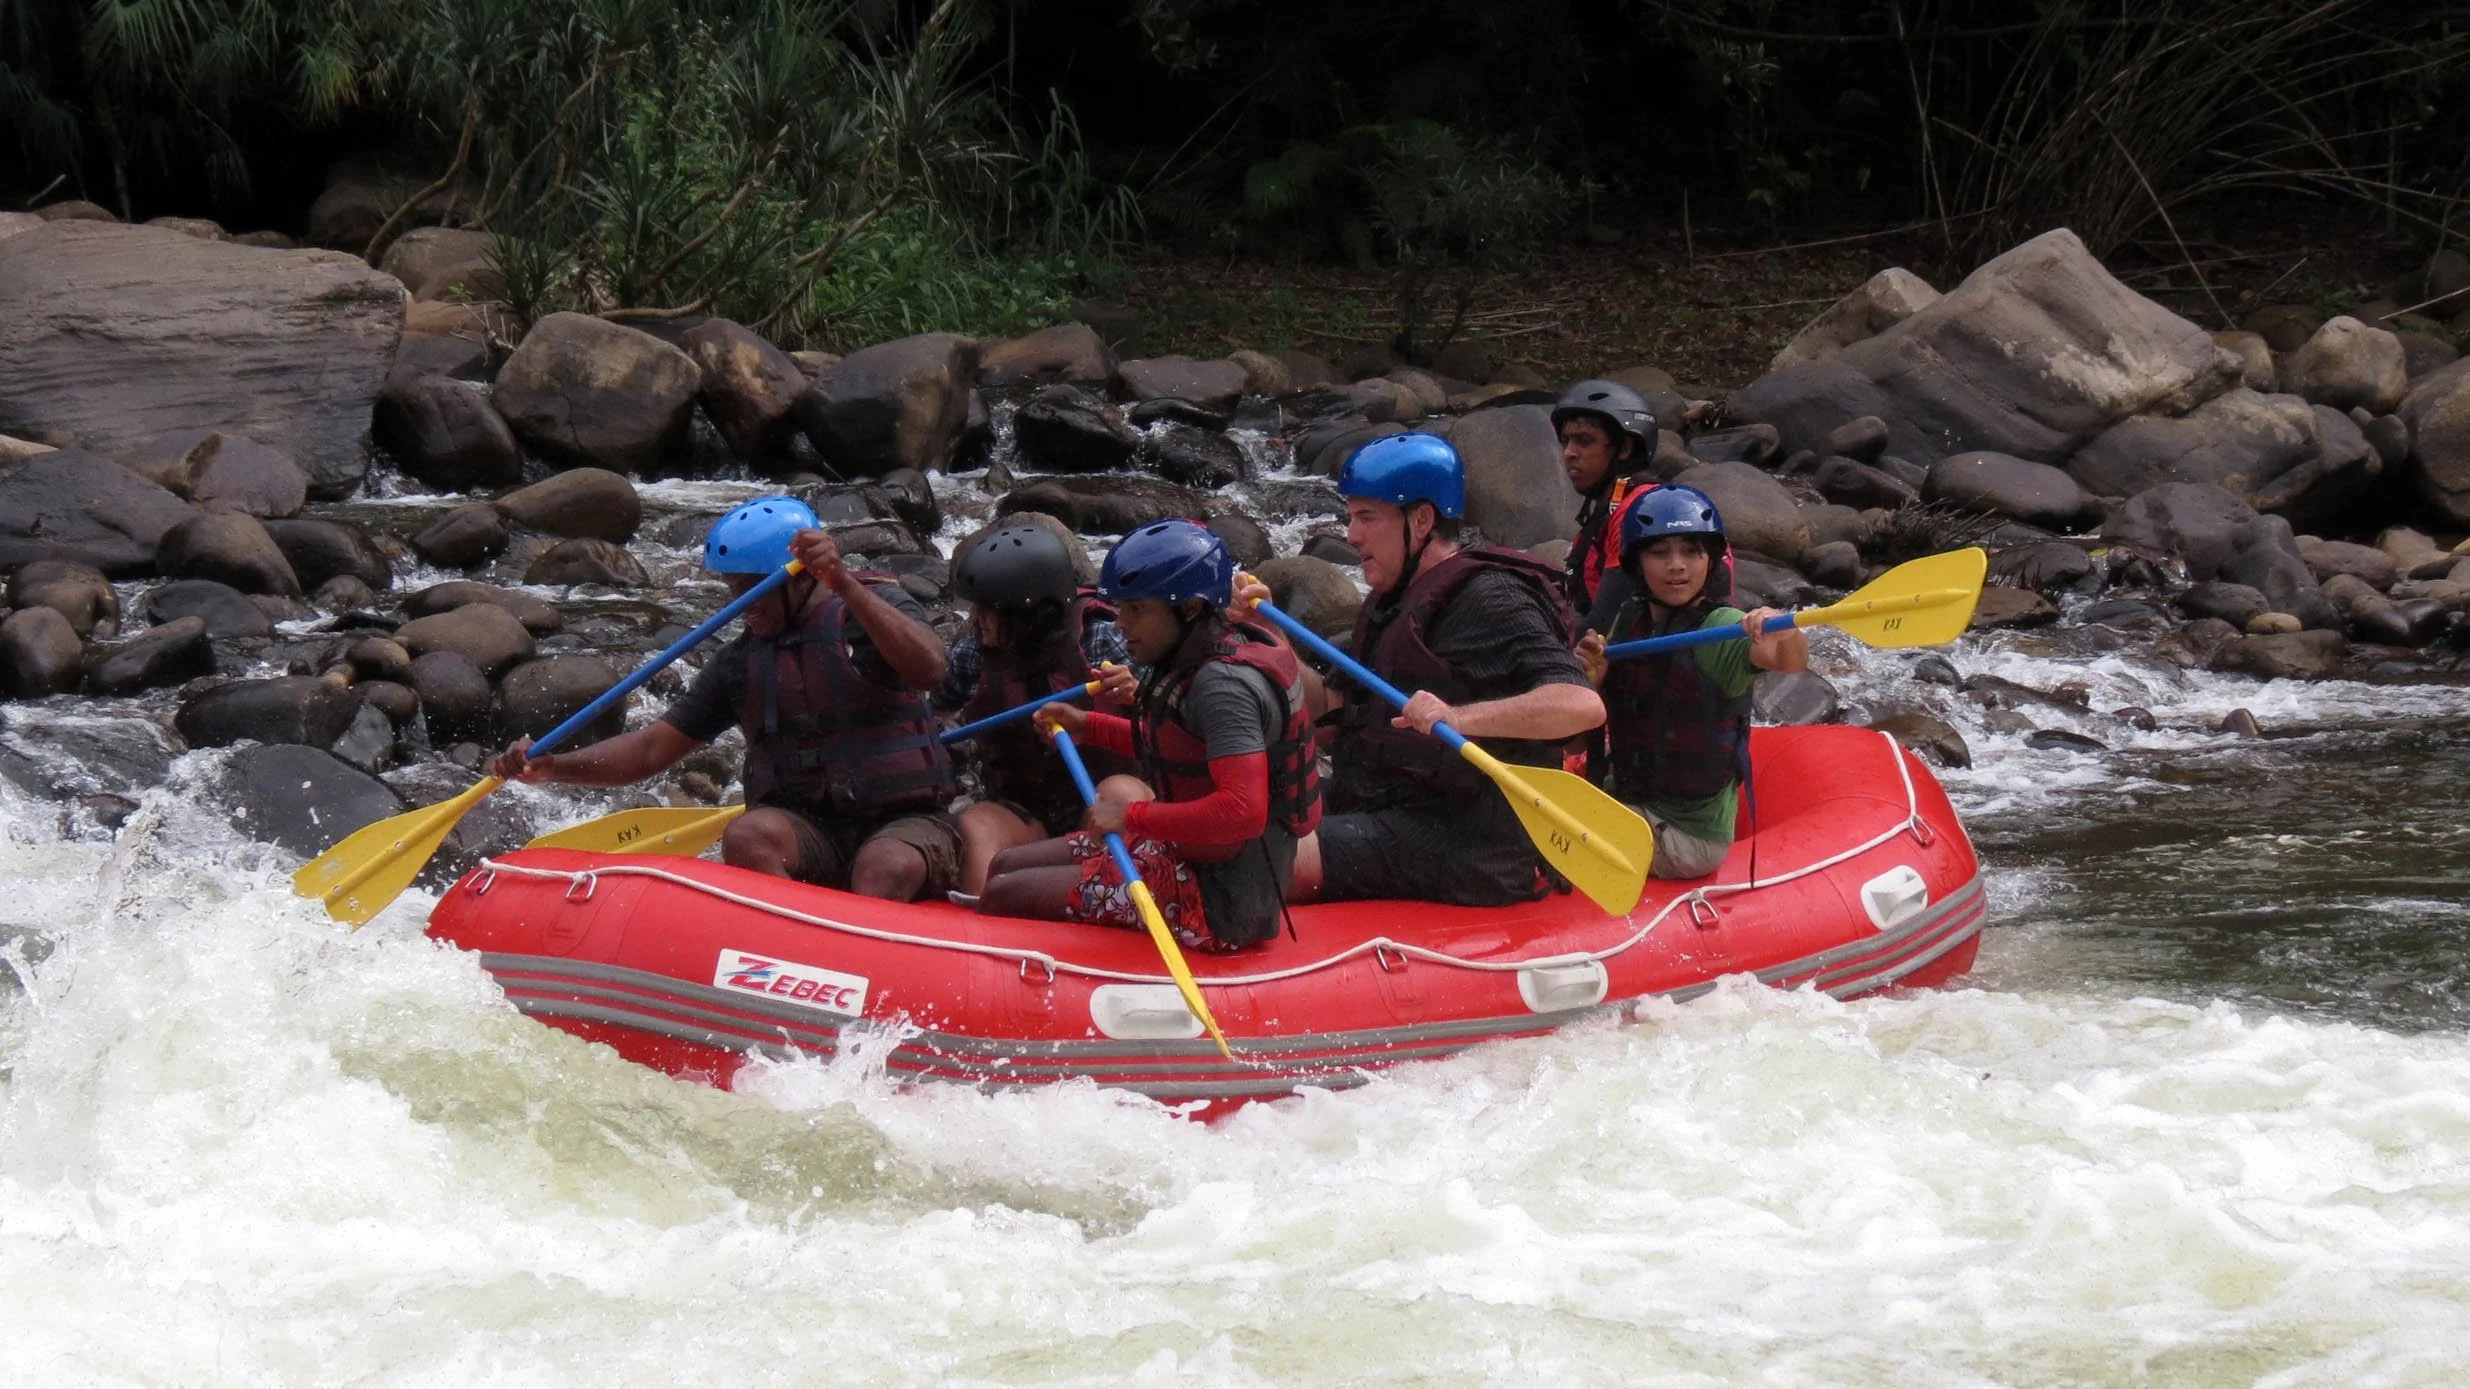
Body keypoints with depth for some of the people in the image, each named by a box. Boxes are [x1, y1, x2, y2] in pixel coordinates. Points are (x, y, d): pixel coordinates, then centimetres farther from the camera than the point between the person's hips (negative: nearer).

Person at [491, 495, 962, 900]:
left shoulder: (878, 606, 1)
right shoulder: (740, 663, 11)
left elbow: (928, 669, -21)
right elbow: (652, 749, 9)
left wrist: (844, 586, -30)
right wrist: (551, 766, -6)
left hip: (904, 825, -3)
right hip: (806, 833, 3)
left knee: (887, 867, -37)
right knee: (748, 837, -30)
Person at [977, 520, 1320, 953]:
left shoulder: (1224, 684, -23)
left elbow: (1242, 811, -33)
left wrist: (1134, 816, -25)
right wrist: (1090, 727, 19)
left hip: (1221, 906, -11)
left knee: (1003, 896, -13)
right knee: (1006, 866, 15)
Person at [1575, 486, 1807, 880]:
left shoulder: (1722, 628, -17)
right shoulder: (1627, 622, 3)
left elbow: (1793, 662, -36)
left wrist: (1786, 638, -59)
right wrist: (1589, 680, -13)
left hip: (1689, 836, -7)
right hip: (1625, 798, 7)